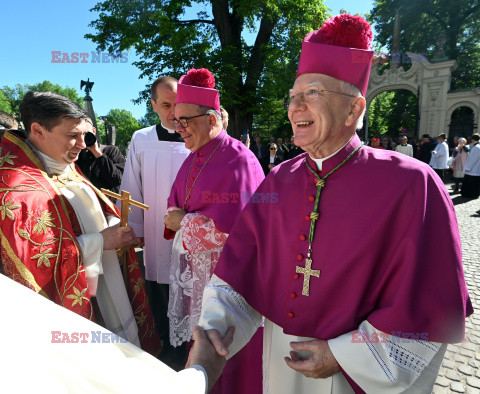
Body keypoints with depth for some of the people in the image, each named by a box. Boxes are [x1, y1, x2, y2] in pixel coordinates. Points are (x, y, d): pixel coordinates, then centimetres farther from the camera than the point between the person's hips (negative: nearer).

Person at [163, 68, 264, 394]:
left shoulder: (238, 161, -17)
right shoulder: (194, 159, 10)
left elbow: (230, 228, -24)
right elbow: (176, 206, 16)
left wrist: (183, 223, -12)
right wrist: (178, 218, -6)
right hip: (194, 271, 8)